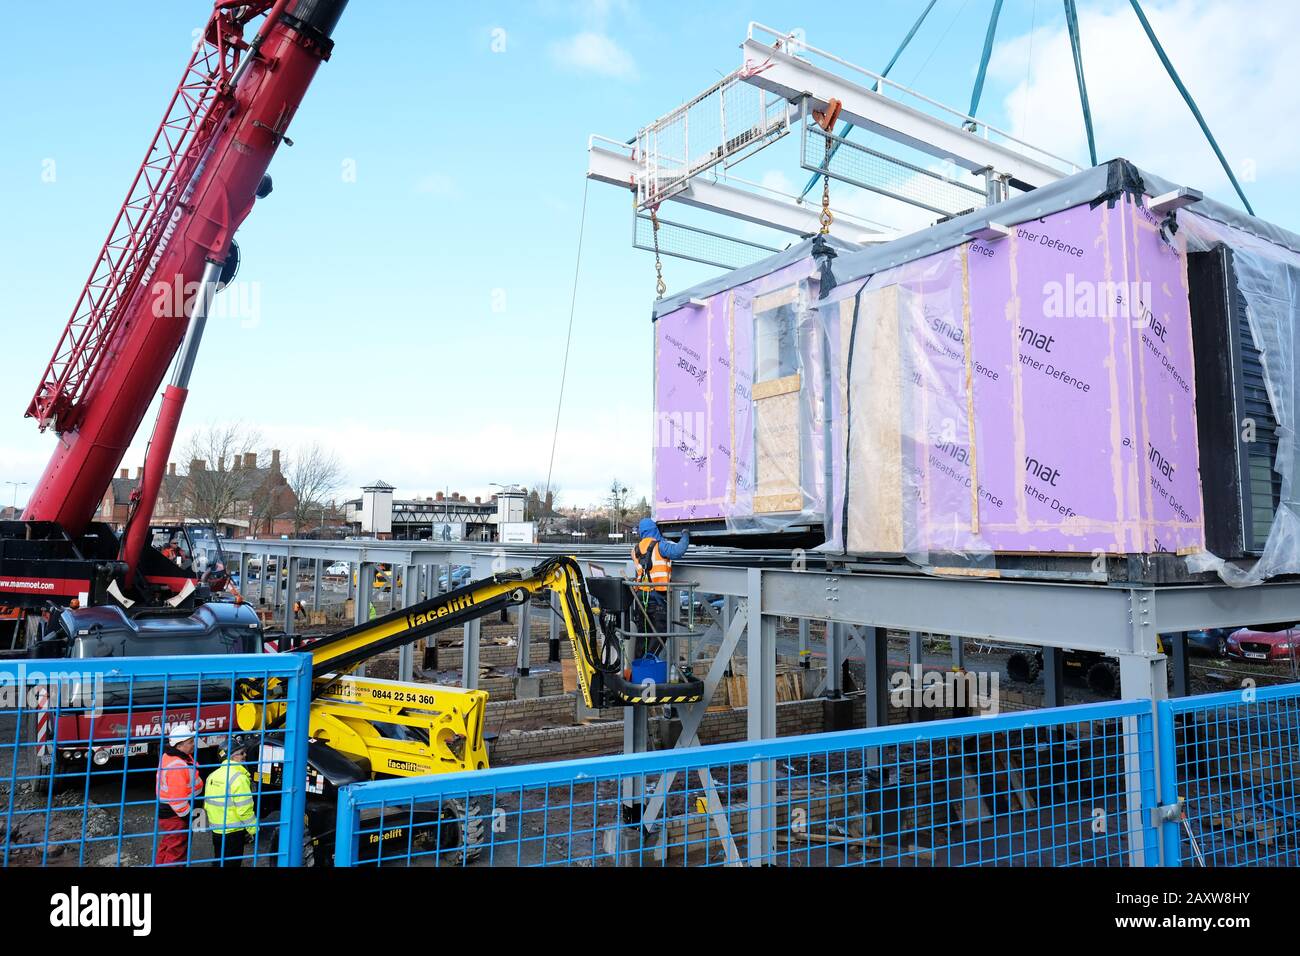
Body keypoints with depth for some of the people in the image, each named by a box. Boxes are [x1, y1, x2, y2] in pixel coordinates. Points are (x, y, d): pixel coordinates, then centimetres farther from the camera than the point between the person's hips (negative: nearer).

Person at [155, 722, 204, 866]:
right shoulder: (176, 766, -30)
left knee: (166, 847, 26)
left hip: (166, 811, 10)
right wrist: (189, 816, -20)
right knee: (177, 853, 2)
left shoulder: (175, 756, 4)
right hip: (175, 815, -10)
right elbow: (177, 798, -31)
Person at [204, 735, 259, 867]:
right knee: (231, 863, 3)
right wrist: (253, 830, -11)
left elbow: (207, 804, 11)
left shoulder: (213, 775, 5)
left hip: (216, 830, 8)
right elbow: (245, 810, -21)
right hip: (233, 831, -8)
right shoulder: (239, 778, -21)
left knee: (219, 862, 19)